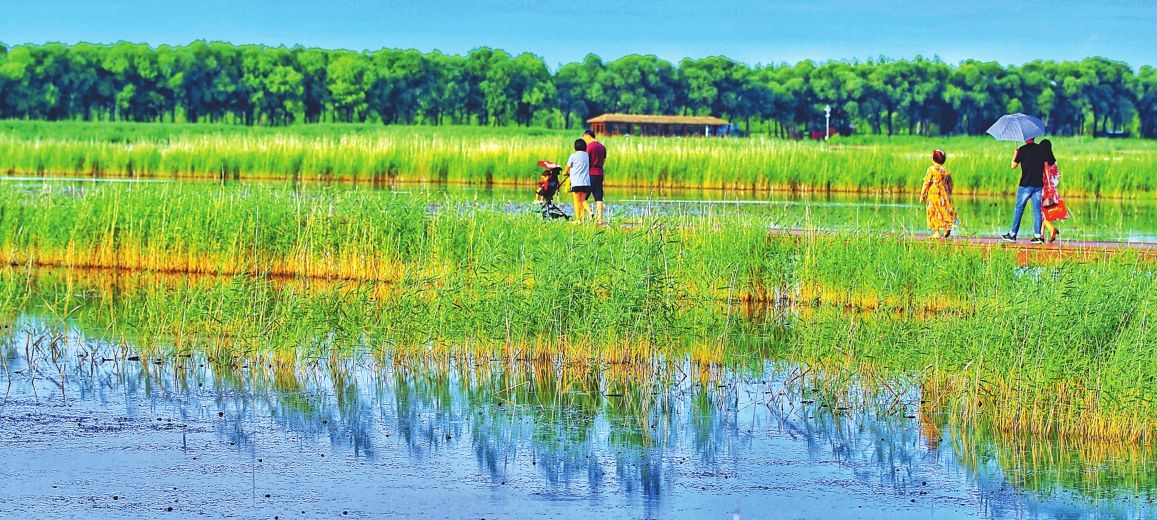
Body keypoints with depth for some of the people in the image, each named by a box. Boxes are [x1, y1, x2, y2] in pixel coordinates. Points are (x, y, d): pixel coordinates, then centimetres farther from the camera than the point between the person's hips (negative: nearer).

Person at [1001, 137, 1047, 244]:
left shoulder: (1022, 150, -7)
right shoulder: (1041, 149, 5)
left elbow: (1013, 166, -1)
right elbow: (1046, 166, 8)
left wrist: (1016, 154, 15)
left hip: (1026, 185, -3)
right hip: (1038, 185, 3)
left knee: (1019, 210, 5)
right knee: (1037, 210, 4)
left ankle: (1012, 234, 8)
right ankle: (1037, 236, -1)